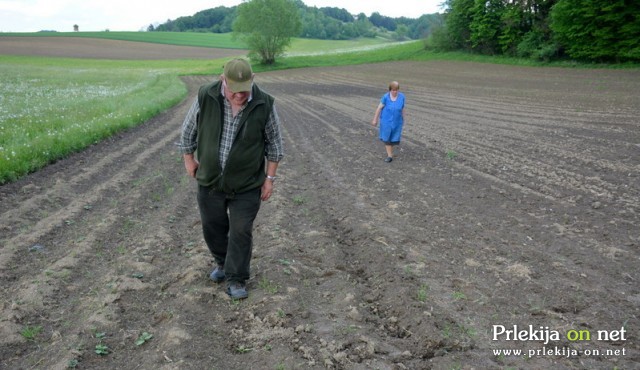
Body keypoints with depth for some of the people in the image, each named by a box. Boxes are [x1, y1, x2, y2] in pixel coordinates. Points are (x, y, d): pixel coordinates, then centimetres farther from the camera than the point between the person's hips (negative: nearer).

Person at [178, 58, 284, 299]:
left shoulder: (264, 104, -14)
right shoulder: (205, 97, -13)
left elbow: (274, 143, -2)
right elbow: (189, 129, 3)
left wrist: (270, 178, -2)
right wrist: (189, 159, 10)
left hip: (247, 185, -2)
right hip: (210, 180, 2)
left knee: (241, 232, 2)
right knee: (213, 227, 17)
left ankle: (236, 279, 19)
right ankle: (223, 263, 42)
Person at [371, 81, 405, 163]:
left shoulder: (401, 96, -9)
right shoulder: (386, 97, -14)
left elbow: (402, 109, 2)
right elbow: (379, 108, -8)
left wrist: (403, 120, 9)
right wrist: (375, 119, -5)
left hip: (397, 121, 2)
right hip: (386, 121, -2)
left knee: (394, 137, 10)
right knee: (387, 137, 3)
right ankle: (390, 155, 12)